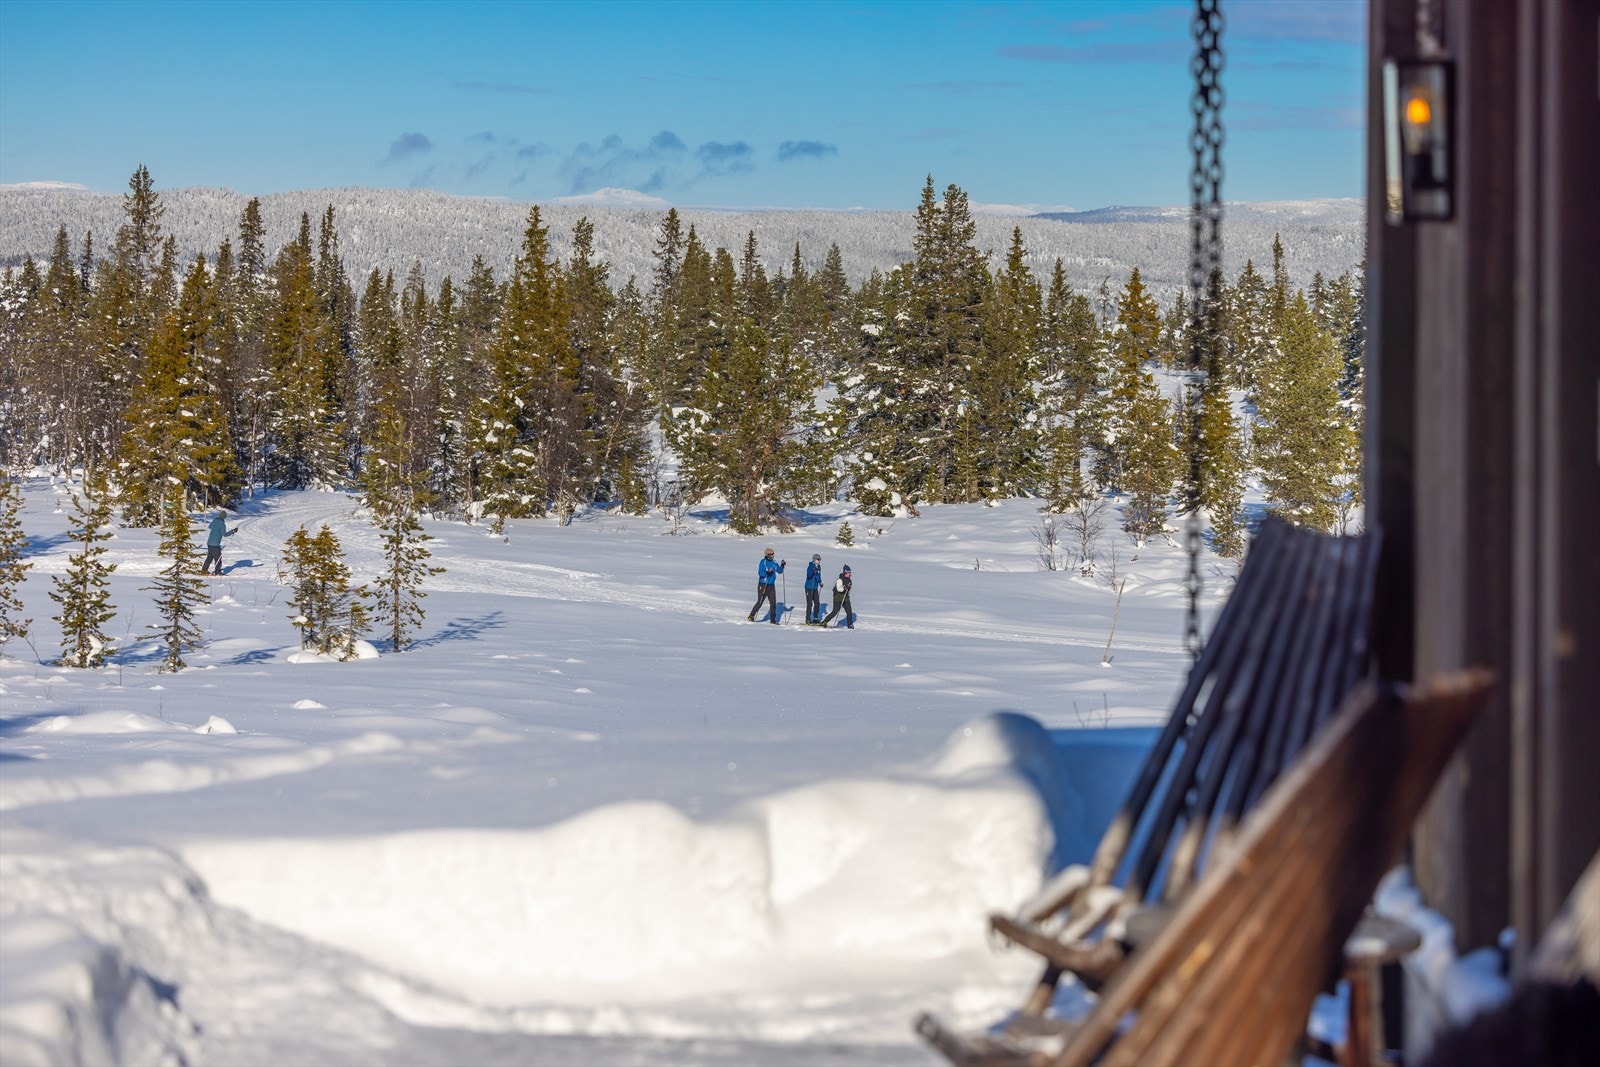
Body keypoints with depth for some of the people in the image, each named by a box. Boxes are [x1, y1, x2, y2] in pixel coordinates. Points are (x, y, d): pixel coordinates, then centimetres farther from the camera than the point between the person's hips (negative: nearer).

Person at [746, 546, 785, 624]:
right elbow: (760, 573, -18)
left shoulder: (774, 563, 9)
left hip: (771, 585, 6)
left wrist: (782, 565, -1)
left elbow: (779, 571, 16)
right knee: (759, 602, -3)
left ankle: (773, 620, 10)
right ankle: (751, 616, 12)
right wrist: (767, 572, -34)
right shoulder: (763, 562, -11)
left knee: (773, 603, 3)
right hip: (763, 585, -6)